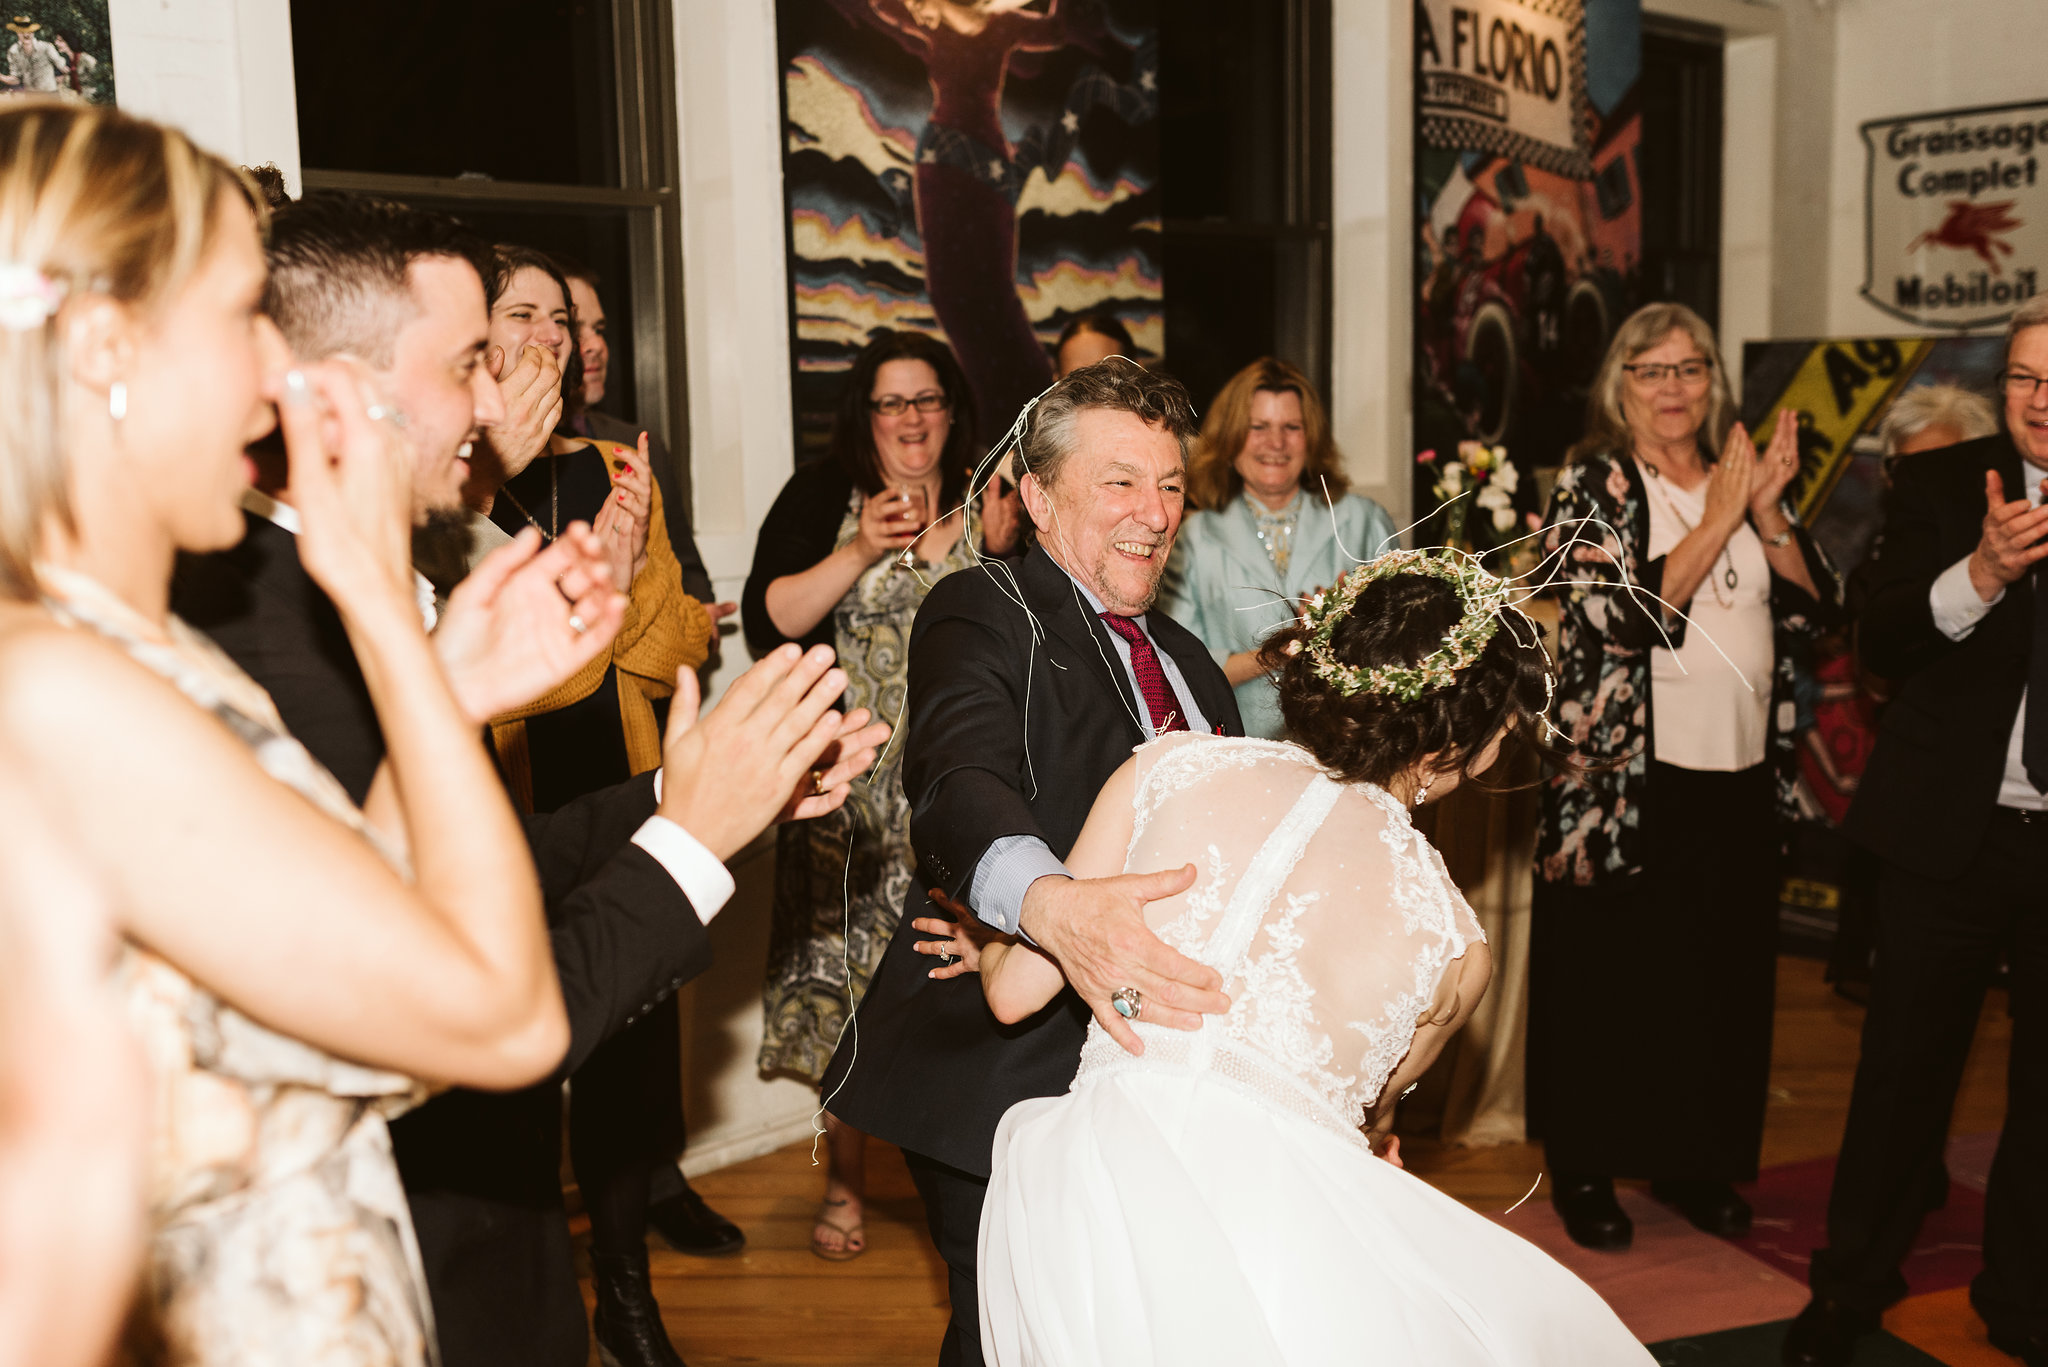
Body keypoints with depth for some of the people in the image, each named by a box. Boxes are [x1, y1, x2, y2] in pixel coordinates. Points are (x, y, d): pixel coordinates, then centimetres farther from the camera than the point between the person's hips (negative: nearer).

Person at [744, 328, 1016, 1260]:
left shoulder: (989, 507, 6)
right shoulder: (821, 499, 2)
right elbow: (767, 623, -9)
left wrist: (1006, 552, -12)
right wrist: (858, 554, -18)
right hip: (853, 785, -1)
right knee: (848, 976, 4)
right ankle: (844, 1186, 20)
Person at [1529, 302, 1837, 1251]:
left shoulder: (1743, 480, 11)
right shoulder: (1593, 483, -4)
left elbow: (1811, 611, 5)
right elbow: (1616, 616, -18)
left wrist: (1767, 513, -8)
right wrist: (1717, 522, -15)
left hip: (1737, 776, 5)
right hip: (1623, 780, -5)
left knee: (1722, 972, 11)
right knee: (1606, 972, 3)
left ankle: (1693, 1161, 28)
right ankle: (1584, 1170, 18)